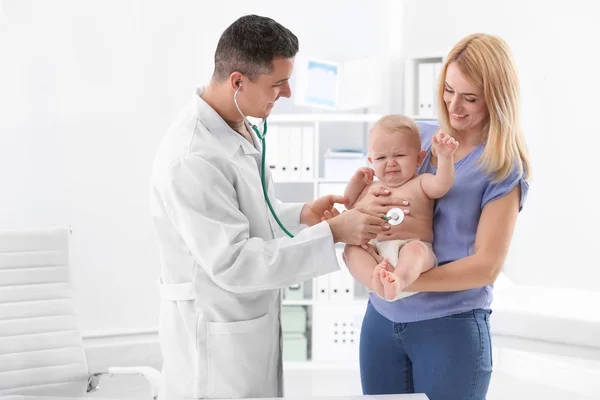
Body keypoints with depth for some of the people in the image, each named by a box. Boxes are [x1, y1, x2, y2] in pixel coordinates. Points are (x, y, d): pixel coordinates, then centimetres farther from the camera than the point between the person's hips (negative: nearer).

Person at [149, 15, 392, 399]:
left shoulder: (236, 126, 3)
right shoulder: (192, 157, -27)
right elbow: (232, 263, -27)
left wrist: (300, 215, 1)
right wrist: (333, 233, -26)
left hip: (250, 322, 9)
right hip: (217, 334, -9)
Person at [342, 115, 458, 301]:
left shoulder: (420, 183, 9)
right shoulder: (372, 187, 24)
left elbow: (441, 185, -11)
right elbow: (350, 205, 35)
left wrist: (445, 157, -26)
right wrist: (356, 180, 20)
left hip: (410, 247, -4)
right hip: (375, 253, 4)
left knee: (416, 248, -35)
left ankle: (398, 281, -66)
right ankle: (376, 280, -50)